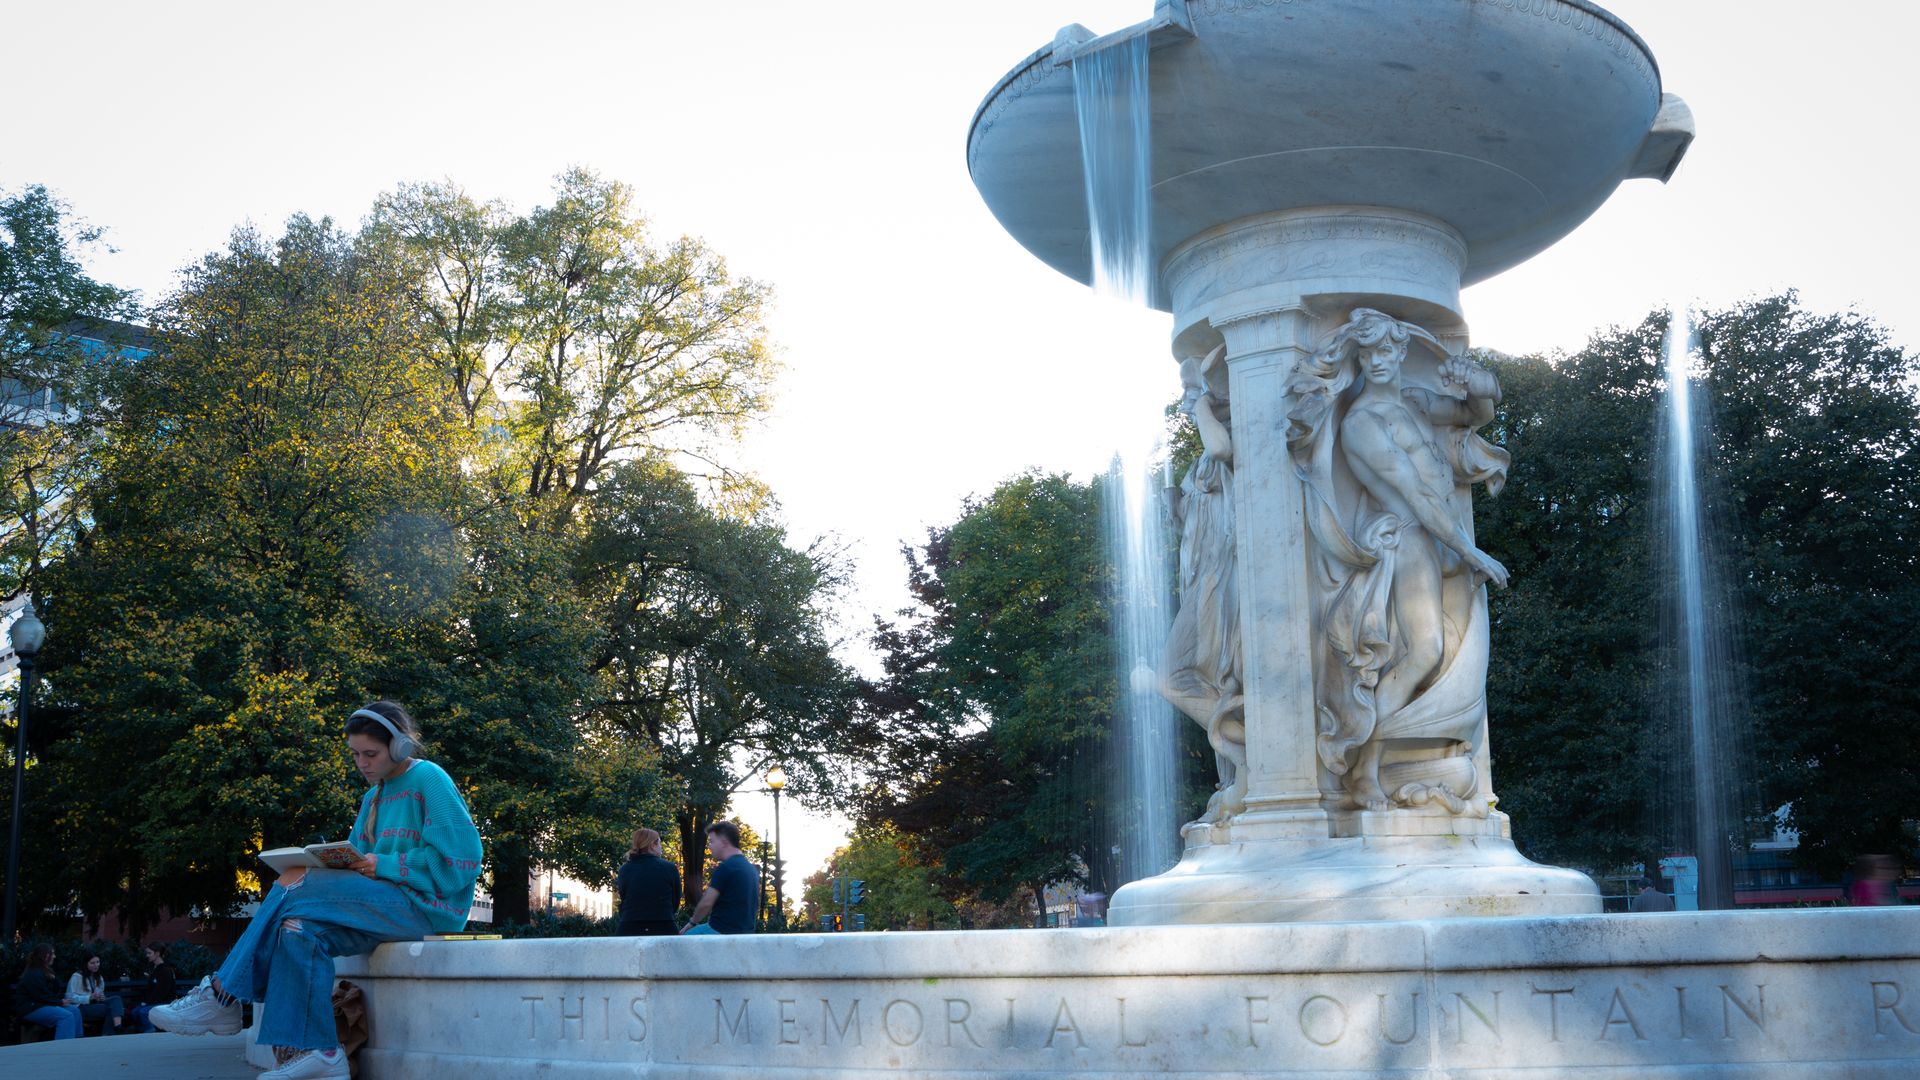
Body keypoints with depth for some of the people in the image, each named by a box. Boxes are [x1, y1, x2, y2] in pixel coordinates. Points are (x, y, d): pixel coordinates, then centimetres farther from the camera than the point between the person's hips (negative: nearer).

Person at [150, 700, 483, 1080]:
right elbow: (358, 858, 17)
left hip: (425, 903, -8)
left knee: (295, 883, -20)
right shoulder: (374, 796, 19)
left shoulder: (429, 780, -6)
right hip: (384, 902, 8)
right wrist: (336, 863, -5)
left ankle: (221, 997, -13)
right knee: (300, 929, -20)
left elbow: (459, 857, -15)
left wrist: (384, 866, -17)